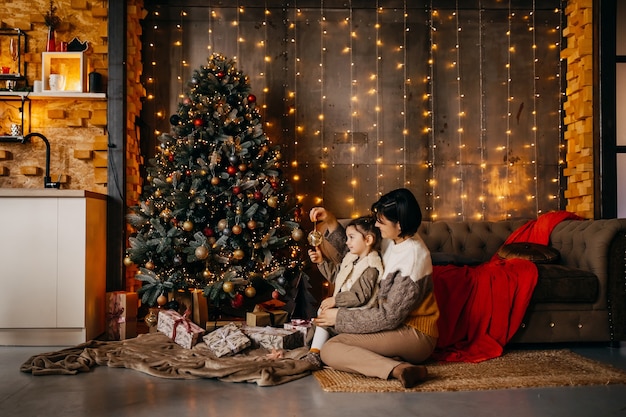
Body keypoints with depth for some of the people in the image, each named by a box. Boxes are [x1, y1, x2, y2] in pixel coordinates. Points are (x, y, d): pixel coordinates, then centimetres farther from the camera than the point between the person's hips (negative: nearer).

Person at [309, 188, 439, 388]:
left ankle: (399, 369, -27)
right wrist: (330, 222, 7)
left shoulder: (413, 257, -22)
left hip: (415, 336, -9)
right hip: (399, 326, 9)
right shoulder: (393, 241, 4)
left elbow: (389, 316, -21)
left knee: (329, 350, -19)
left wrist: (340, 317, -13)